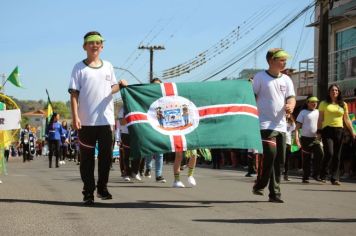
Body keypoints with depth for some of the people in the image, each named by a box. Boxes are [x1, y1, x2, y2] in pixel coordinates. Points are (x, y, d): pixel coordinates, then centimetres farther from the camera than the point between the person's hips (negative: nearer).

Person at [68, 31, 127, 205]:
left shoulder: (108, 66, 13)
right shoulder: (79, 68, 1)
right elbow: (74, 94, -2)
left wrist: (120, 85, -3)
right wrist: (75, 116, -12)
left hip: (106, 119, 3)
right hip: (86, 121, -3)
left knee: (106, 155, 5)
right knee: (87, 157, 2)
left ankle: (102, 188, 19)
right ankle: (88, 192, 8)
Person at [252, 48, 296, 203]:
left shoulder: (286, 79, 12)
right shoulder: (260, 77, -1)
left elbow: (291, 97, 5)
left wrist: (290, 105, -18)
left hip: (281, 125, 5)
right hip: (265, 124, -5)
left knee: (279, 160, 5)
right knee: (269, 155, -18)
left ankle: (274, 193, 13)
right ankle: (259, 186, -1)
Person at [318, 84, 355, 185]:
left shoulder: (343, 104, 13)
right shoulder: (324, 104, 8)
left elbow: (347, 119, 14)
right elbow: (320, 119, 8)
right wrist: (318, 132, 2)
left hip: (339, 131, 3)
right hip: (327, 130, -3)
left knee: (336, 156, 2)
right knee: (329, 153, -16)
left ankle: (334, 178, 6)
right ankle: (323, 175, 0)